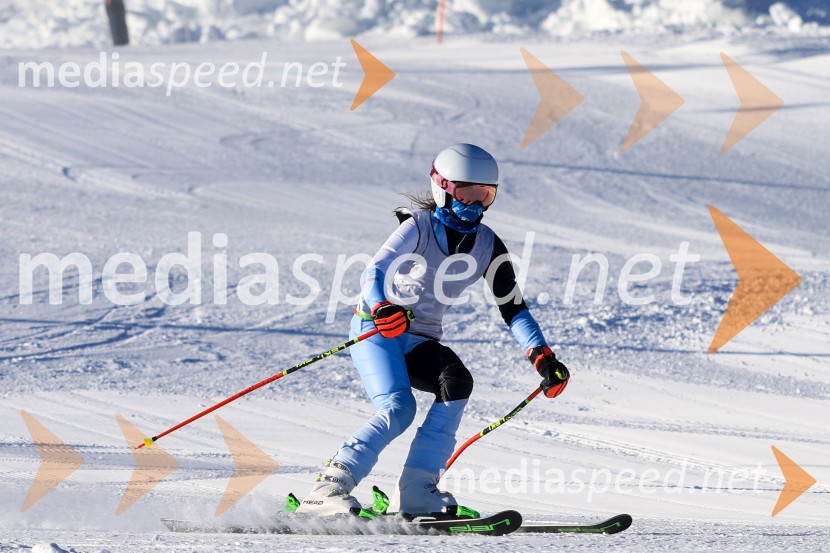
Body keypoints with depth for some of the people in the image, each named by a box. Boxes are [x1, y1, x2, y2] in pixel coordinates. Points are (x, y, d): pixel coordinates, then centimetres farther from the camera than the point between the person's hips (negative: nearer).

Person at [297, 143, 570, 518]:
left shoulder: (488, 246, 4)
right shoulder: (419, 227, -11)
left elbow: (513, 308, 5)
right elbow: (373, 275, -24)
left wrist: (543, 357, -10)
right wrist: (382, 309, -46)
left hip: (420, 342, 5)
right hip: (375, 329, -5)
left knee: (457, 380, -26)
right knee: (398, 409, -28)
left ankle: (415, 493, -28)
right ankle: (328, 489, -26)